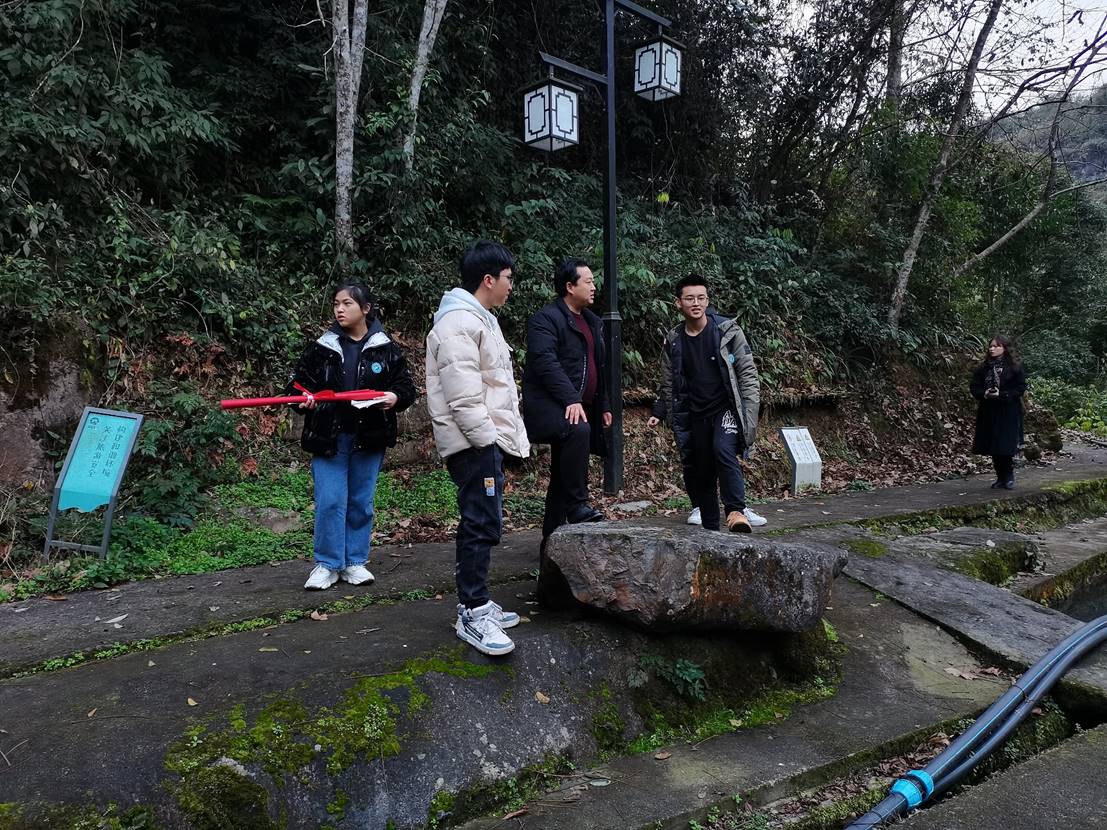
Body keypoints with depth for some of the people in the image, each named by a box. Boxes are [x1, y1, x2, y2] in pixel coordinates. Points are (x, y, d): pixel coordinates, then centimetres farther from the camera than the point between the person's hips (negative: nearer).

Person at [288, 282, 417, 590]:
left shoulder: (386, 349, 3)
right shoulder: (321, 348, 3)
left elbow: (406, 386, 6)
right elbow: (296, 380, 7)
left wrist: (395, 397, -16)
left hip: (369, 439, 1)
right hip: (328, 438, 0)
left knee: (361, 502, 9)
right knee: (330, 501, -3)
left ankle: (355, 562, 21)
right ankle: (327, 564, 12)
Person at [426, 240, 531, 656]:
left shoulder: (481, 320, 20)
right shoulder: (458, 323, -15)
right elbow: (463, 395, -22)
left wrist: (509, 435, 19)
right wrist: (487, 439, -19)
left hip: (489, 439, 11)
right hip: (475, 443, -11)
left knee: (481, 523, 14)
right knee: (483, 525, -9)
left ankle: (475, 603, 24)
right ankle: (472, 614, -1)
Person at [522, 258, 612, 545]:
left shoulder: (592, 322, 18)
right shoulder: (545, 318, -9)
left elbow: (599, 368, 24)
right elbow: (546, 362, -22)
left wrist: (603, 405, 19)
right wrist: (571, 399, -30)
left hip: (579, 407, 8)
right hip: (550, 405, -8)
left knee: (562, 476, 10)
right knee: (577, 430, -36)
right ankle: (577, 505, -26)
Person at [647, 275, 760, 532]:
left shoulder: (728, 331, -5)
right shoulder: (673, 341, 4)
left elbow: (747, 372, -5)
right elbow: (669, 385, 13)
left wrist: (750, 411, -12)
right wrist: (659, 412, 3)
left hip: (727, 408, -3)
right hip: (695, 415, 4)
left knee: (723, 450, -30)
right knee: (701, 471, 6)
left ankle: (736, 511, -22)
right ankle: (710, 528, 19)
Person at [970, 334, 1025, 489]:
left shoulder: (1015, 367, -4)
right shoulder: (983, 367, 6)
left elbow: (1021, 387, -7)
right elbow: (974, 386, 8)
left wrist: (1002, 395, -18)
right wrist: (984, 394, -12)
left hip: (1008, 413, -4)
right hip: (988, 412, 4)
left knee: (1006, 448, -5)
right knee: (993, 448, 6)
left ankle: (1009, 476, 12)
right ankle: (1000, 477, 18)